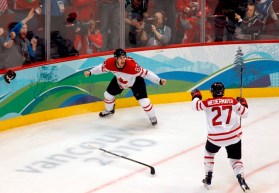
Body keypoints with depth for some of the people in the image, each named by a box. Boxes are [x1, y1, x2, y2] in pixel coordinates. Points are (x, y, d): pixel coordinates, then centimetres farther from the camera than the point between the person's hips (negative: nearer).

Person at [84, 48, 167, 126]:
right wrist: (90, 72, -10)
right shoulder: (109, 63, -32)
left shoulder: (132, 65, -44)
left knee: (143, 101, -14)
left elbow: (146, 73, -39)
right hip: (119, 80, 4)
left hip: (136, 81, -4)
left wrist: (159, 81, -44)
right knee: (108, 94, 11)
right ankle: (109, 110, 45)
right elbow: (102, 68, -9)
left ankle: (152, 117, 14)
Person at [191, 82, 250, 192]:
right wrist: (243, 104, 27)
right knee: (235, 158, 12)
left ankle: (208, 178, 27)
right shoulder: (233, 101, -1)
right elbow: (244, 114, 7)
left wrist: (196, 96, 20)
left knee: (209, 153, 28)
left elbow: (195, 106, 1)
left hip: (215, 137, 0)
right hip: (234, 136, 0)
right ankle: (241, 179, -12)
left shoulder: (208, 103, -6)